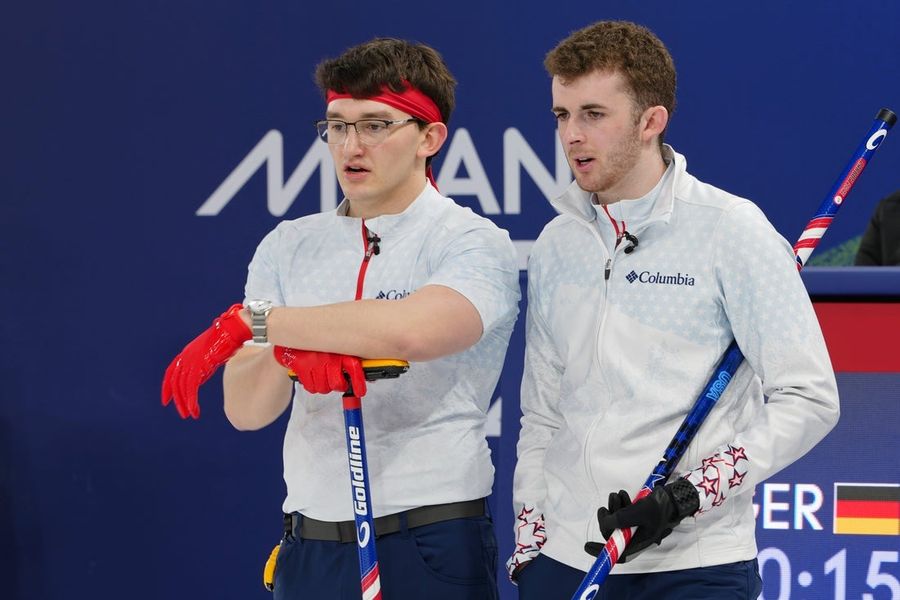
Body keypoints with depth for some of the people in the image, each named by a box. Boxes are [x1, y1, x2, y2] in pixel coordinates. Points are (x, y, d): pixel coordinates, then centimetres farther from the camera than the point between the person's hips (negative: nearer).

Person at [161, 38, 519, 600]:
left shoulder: (475, 243, -6)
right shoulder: (289, 247, 9)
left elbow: (411, 330, -27)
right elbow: (245, 411, 2)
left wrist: (254, 321, -20)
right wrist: (290, 351, -21)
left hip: (432, 550, -4)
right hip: (310, 548, 4)